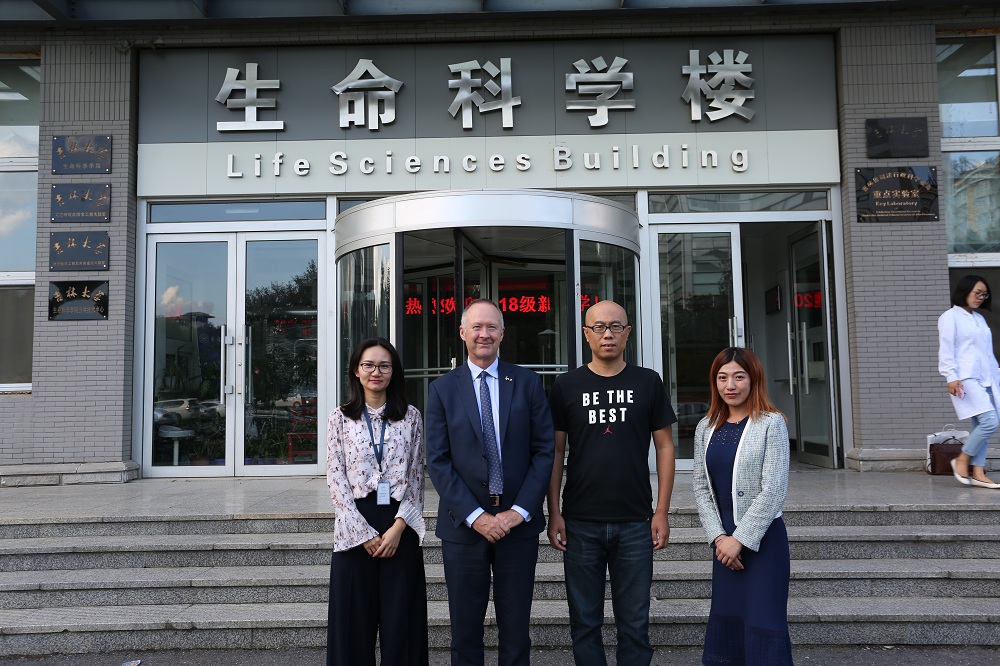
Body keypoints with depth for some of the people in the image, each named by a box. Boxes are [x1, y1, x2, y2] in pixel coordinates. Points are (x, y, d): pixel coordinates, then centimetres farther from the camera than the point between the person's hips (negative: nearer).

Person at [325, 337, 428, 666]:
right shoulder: (340, 417, 4)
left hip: (400, 524, 0)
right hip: (355, 527, 0)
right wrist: (364, 532, -9)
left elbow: (416, 476, 3)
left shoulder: (410, 416, 5)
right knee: (355, 616, 7)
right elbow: (335, 478, -1)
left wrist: (398, 527, -9)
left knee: (400, 617, 6)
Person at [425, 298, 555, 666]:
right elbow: (437, 460, -3)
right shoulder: (443, 388, 2)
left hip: (519, 523, 0)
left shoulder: (528, 383, 4)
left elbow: (544, 451, 1)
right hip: (464, 525, 0)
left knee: (516, 629, 10)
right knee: (465, 629, 11)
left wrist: (520, 511, -9)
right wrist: (475, 516, -11)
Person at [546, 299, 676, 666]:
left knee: (634, 623, 9)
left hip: (635, 523, 0)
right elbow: (555, 451, 3)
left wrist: (662, 512, -1)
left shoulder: (648, 382, 2)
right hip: (580, 523, 0)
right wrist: (554, 513, -2)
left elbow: (664, 446, 4)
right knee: (585, 622, 11)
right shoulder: (566, 385, 1)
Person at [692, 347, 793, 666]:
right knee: (725, 620, 12)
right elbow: (701, 487, 5)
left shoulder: (771, 423, -9)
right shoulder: (706, 427, 6)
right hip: (724, 540, 5)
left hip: (762, 538, -5)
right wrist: (718, 536, -7)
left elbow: (773, 490, -14)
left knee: (762, 625, 0)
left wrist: (740, 539, -15)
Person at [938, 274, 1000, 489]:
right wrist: (951, 377, -17)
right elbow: (946, 350, -9)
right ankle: (962, 460, -1)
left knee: (981, 426, 3)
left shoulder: (980, 319, 21)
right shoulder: (950, 317, -2)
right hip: (966, 380, -8)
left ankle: (978, 473, 6)